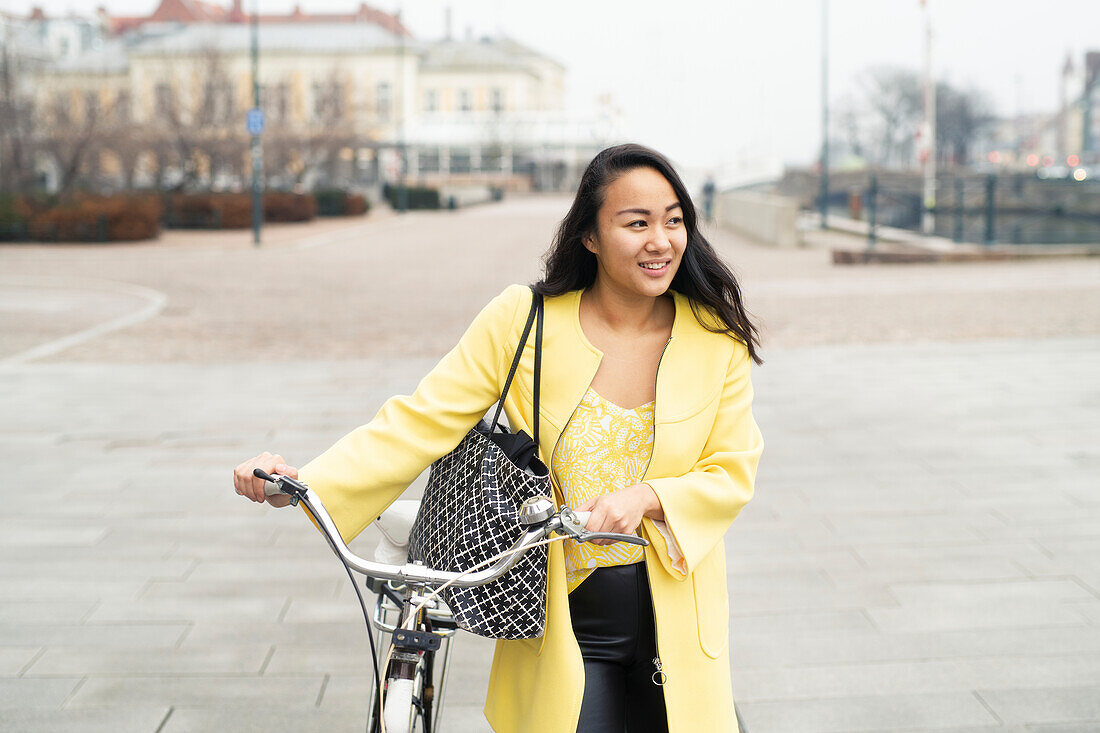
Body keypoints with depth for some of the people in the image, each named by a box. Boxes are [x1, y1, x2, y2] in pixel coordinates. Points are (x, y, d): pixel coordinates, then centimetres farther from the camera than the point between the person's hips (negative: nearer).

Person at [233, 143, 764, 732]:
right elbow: (422, 420, -12)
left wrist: (644, 496, -25)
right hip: (564, 621, -2)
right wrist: (302, 481, -24)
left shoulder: (716, 336, -5)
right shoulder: (524, 320, -10)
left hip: (675, 619, 2)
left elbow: (732, 471, -5)